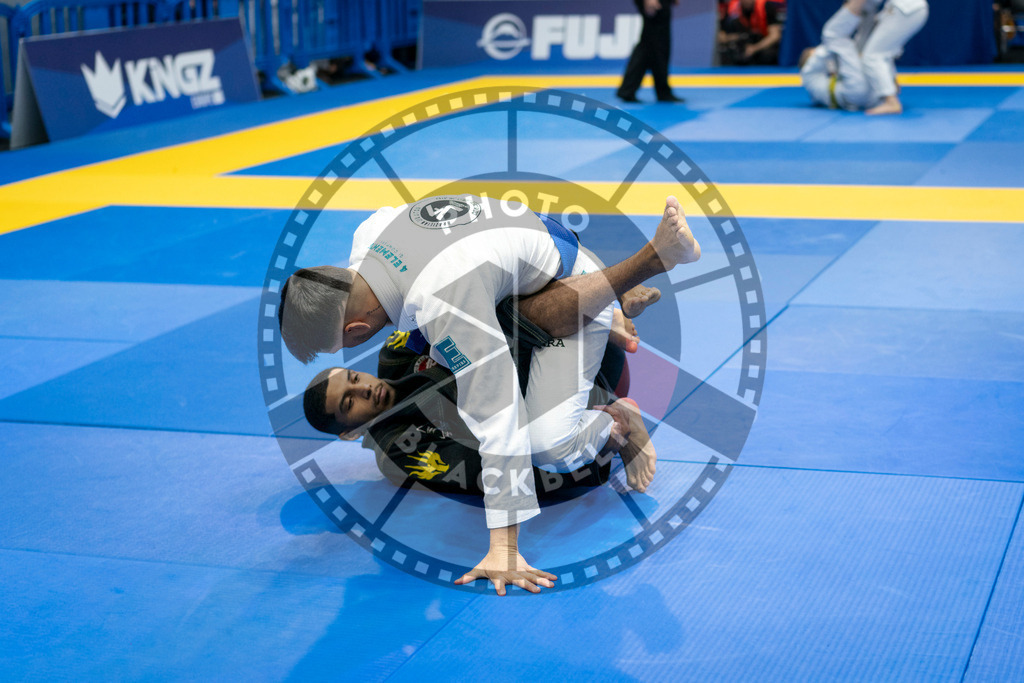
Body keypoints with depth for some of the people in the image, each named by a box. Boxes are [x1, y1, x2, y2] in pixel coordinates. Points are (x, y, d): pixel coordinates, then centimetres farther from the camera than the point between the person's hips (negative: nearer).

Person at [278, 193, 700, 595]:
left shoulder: (446, 306, -46)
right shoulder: (369, 235, -20)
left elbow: (498, 421, -46)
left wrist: (504, 548, -46)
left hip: (573, 292, -9)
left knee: (548, 445, -26)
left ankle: (619, 421, 8)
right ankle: (621, 299, 35)